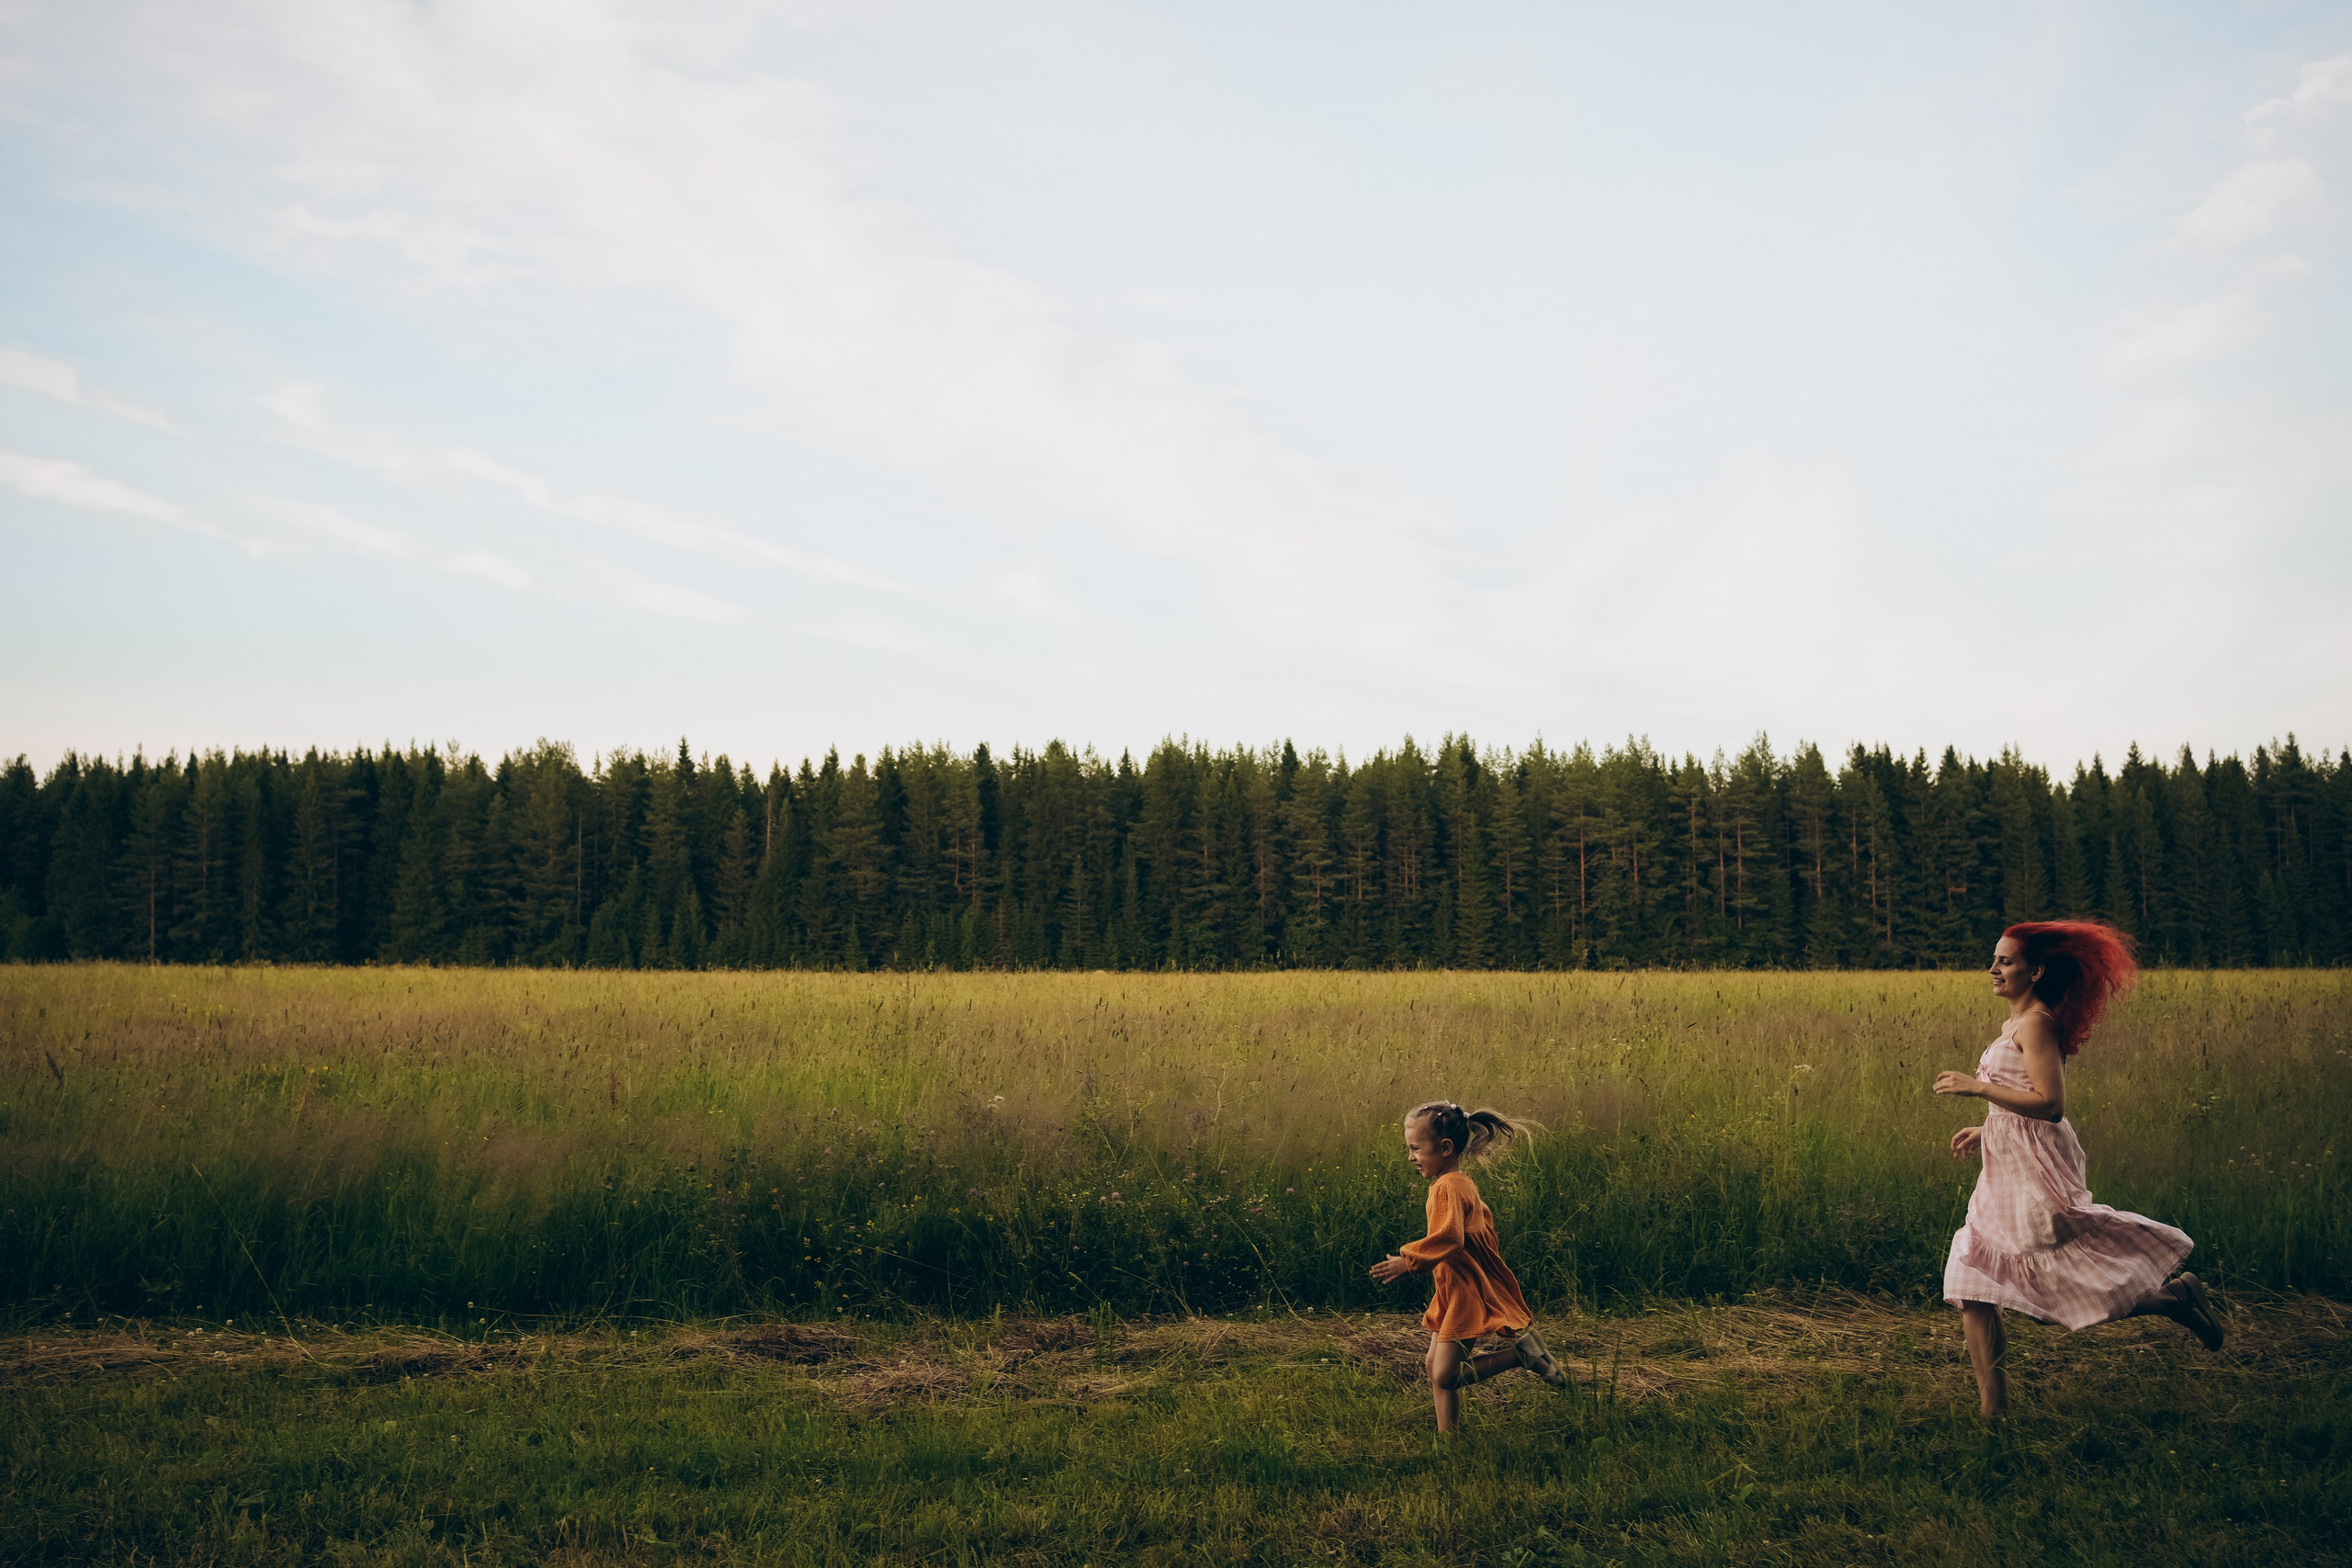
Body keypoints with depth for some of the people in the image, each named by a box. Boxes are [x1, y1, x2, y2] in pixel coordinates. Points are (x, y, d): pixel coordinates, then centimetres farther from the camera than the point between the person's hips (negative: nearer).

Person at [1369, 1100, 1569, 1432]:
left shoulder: (1448, 1187, -20)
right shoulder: (1462, 1182, 12)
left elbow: (1447, 1238, -30)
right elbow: (1484, 1219, 24)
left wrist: (1408, 1261, -23)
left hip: (1466, 1293, -11)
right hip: (1455, 1291, 11)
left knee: (1445, 1375, -11)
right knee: (1435, 1366, 11)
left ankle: (1522, 1353, -4)